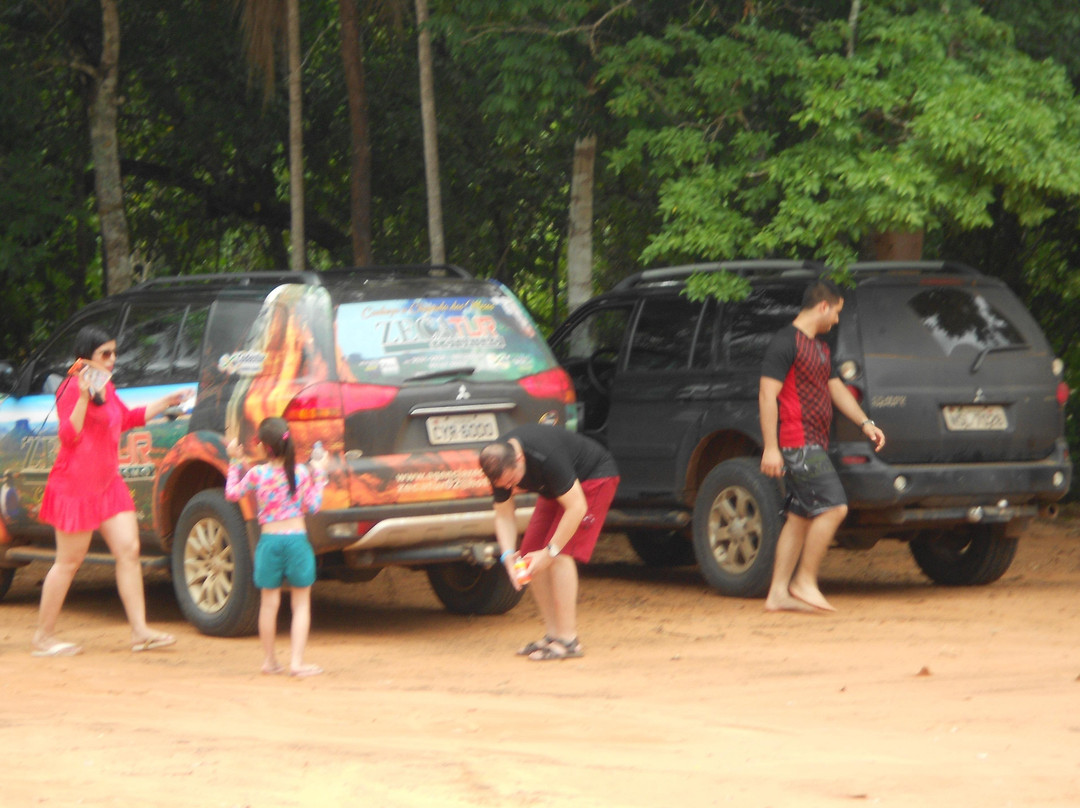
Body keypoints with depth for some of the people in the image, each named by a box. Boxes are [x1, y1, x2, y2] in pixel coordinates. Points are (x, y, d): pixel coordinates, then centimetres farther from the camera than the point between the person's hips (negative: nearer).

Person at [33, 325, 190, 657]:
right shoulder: (74, 388, -14)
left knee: (129, 550, 1)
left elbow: (127, 418, 32)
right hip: (77, 484, -9)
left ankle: (140, 630, 3)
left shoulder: (106, 389, 15)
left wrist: (166, 403, 32)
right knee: (69, 561, -3)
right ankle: (43, 638, 7)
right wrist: (84, 396, -32)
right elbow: (68, 436, -21)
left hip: (107, 483, 9)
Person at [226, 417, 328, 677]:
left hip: (269, 539, 0)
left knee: (269, 602, 9)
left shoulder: (256, 474, -5)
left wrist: (236, 463, 18)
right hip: (297, 538, 0)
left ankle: (269, 660, 18)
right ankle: (297, 662, -3)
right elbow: (313, 506, 3)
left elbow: (232, 493, 9)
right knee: (301, 603, 5)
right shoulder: (301, 473, -4)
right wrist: (319, 475, 12)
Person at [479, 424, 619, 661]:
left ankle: (568, 640, -20)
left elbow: (576, 508, -33)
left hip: (595, 478, -8)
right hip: (557, 488, 8)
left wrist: (550, 552, -31)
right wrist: (508, 554, -24)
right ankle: (553, 634, 5)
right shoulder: (499, 465, -17)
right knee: (531, 555, -2)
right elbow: (504, 515, -7)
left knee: (561, 555, -20)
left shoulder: (546, 457, -39)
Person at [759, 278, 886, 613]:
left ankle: (778, 593, 10)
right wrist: (771, 447, -20)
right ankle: (804, 582, -8)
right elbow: (767, 394, -15)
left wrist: (865, 422, 10)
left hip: (814, 445, 10)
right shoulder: (786, 342, -10)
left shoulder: (820, 347, 20)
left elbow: (837, 389, 24)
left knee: (801, 517, 8)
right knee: (834, 507, -14)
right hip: (797, 444, -10)